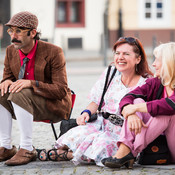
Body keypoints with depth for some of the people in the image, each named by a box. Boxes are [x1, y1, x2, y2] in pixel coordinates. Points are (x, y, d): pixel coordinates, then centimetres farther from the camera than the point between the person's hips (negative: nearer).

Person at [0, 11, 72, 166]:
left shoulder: (53, 52, -16)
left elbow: (61, 90, -19)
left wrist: (32, 84, -34)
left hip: (55, 106, -6)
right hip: (26, 105, 6)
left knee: (20, 95, -32)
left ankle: (27, 149, -29)